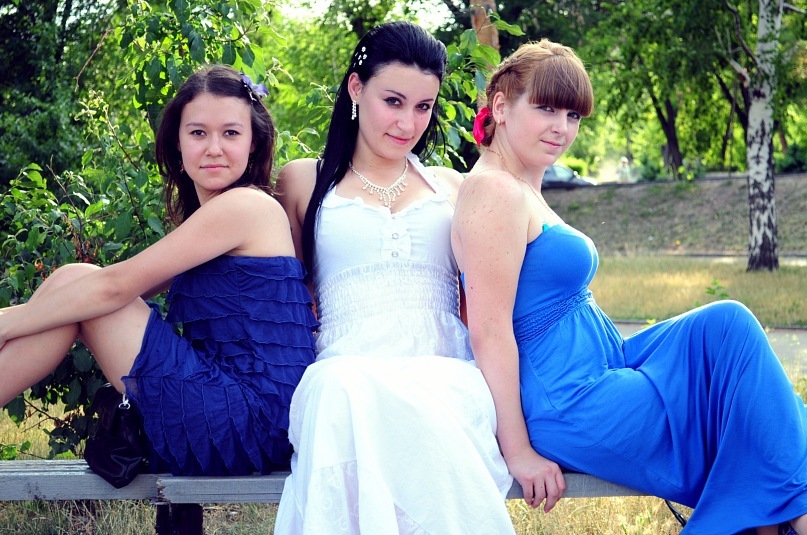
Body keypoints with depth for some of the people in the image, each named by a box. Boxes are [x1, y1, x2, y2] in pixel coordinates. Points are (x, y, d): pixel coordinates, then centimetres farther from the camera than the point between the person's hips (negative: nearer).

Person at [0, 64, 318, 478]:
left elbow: (115, 286, -13)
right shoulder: (207, 217, 19)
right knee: (72, 283, 8)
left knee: (74, 282, -7)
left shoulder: (246, 206, -11)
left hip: (248, 421, -9)